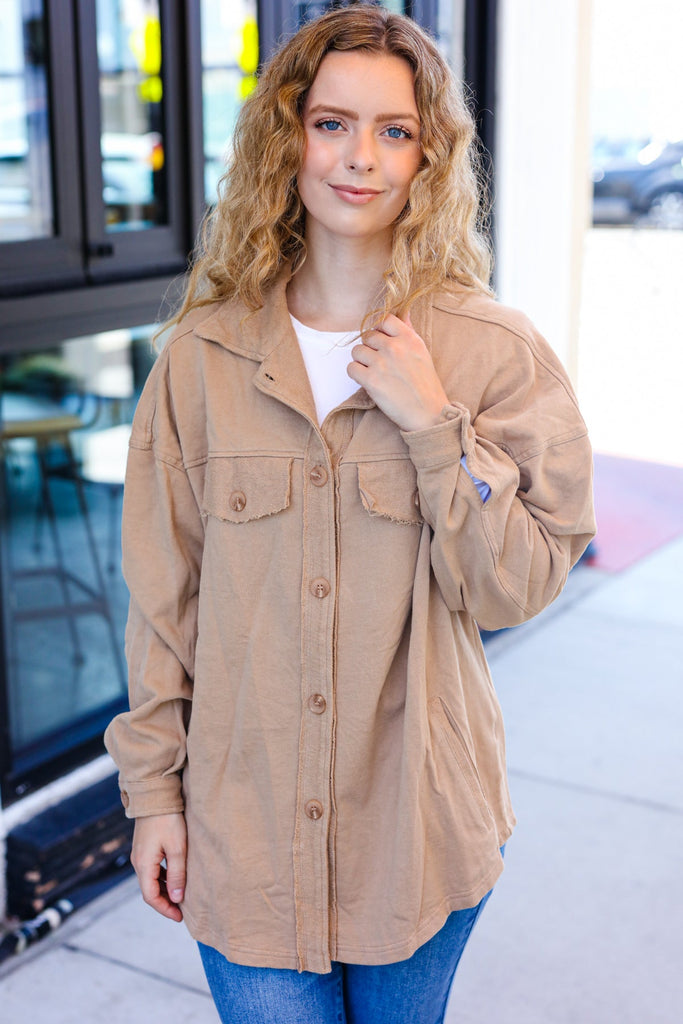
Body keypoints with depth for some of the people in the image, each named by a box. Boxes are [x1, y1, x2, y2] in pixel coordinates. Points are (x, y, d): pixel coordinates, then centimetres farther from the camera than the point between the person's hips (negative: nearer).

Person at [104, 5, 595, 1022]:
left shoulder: (497, 353, -7)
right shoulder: (204, 355, -4)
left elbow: (518, 585, -9)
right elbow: (162, 595, 0)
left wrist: (434, 425, -20)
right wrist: (153, 787, 2)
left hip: (417, 823, 0)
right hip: (244, 820, 0)